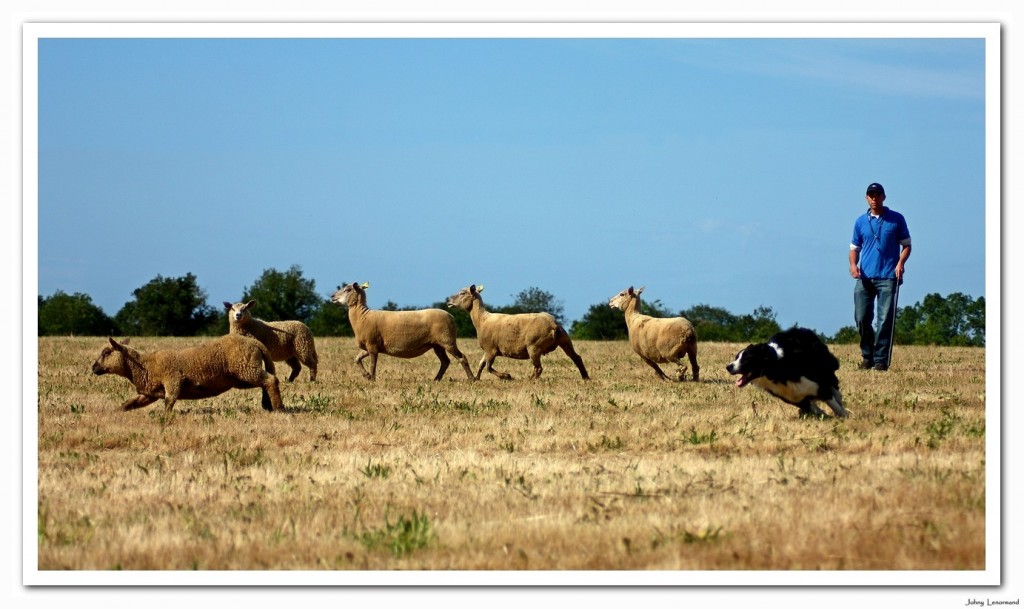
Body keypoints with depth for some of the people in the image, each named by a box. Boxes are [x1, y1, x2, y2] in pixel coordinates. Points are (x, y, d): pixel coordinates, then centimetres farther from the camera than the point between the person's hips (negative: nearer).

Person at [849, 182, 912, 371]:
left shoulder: (897, 219, 6)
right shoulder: (861, 221, 12)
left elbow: (906, 244, 8)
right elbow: (854, 248, 17)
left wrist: (901, 263, -10)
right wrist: (853, 264, -3)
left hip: (888, 277, -3)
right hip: (864, 277, 3)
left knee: (885, 320, -7)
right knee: (861, 318, -1)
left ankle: (881, 360, -4)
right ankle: (867, 357, 14)